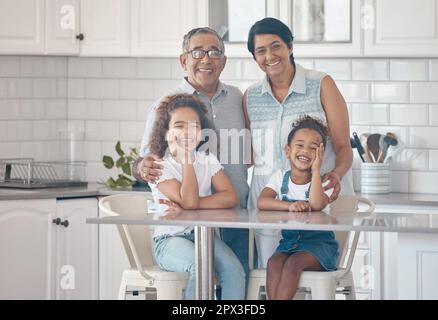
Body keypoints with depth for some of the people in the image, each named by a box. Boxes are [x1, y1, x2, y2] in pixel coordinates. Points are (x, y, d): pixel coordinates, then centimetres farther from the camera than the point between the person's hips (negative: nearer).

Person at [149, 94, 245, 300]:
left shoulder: (207, 159, 9)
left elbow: (230, 197, -6)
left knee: (234, 269, -24)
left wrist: (184, 207, -16)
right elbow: (189, 201, -20)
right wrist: (186, 157, -15)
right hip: (170, 239, -4)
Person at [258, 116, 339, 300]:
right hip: (289, 241, 3)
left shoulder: (321, 180, -3)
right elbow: (262, 203, -12)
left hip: (319, 242, -3)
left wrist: (315, 170, -19)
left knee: (294, 262, -31)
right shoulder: (281, 177, 6)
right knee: (274, 262, -28)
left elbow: (316, 205, -27)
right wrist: (289, 205, -28)